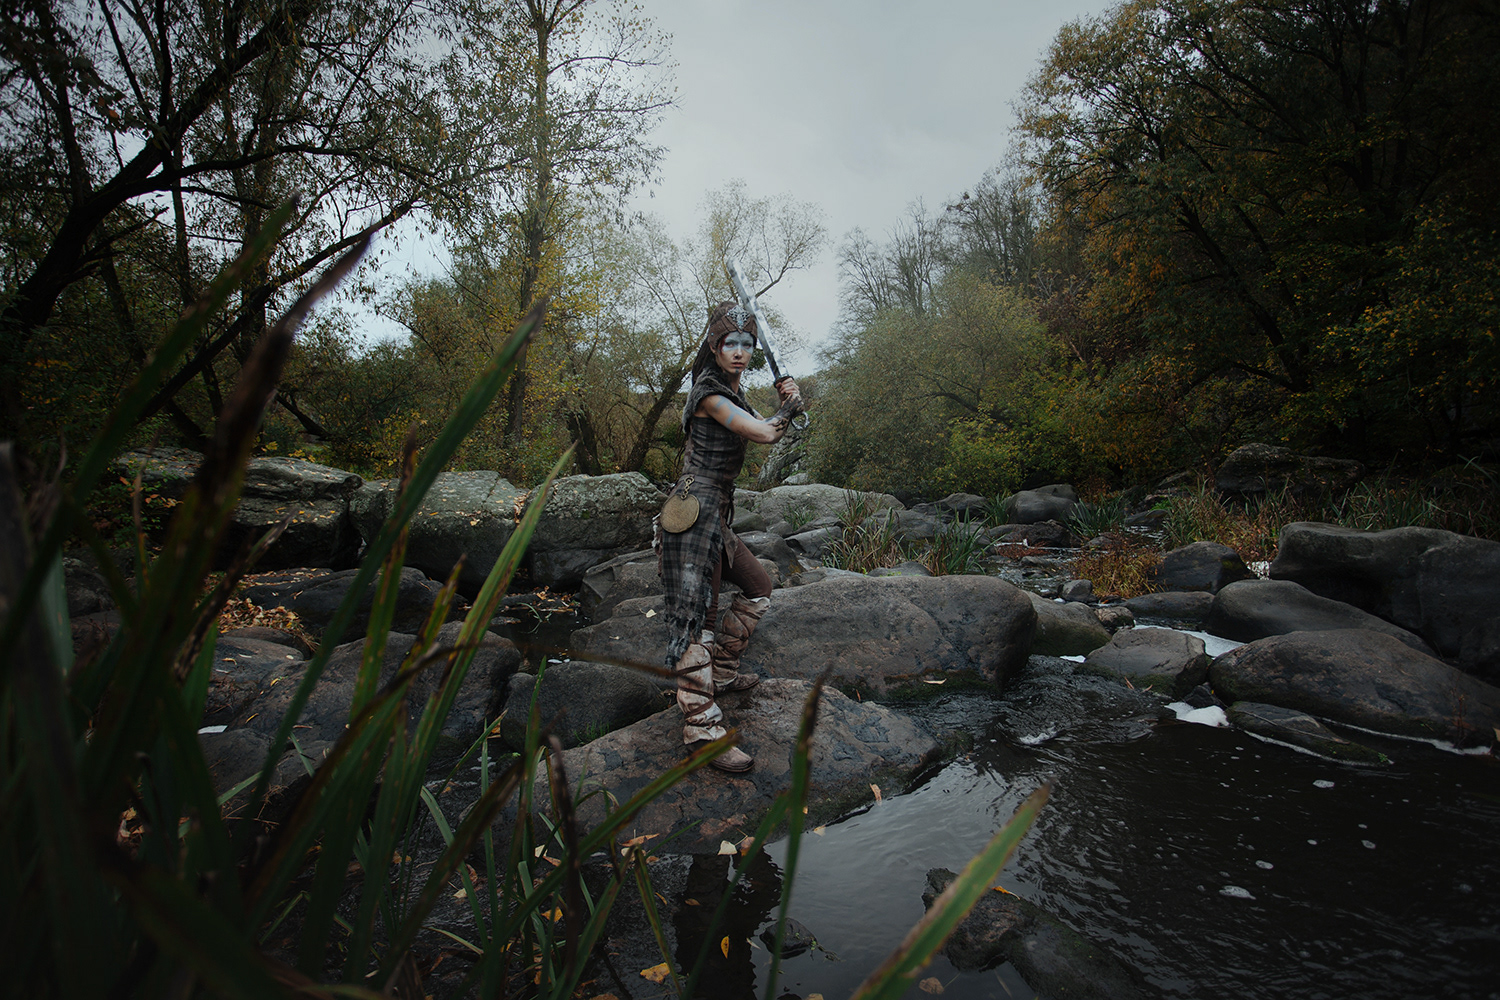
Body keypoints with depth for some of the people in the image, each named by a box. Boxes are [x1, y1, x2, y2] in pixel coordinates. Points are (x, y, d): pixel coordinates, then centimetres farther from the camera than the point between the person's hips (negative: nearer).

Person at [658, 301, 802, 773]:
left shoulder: (731, 392, 17)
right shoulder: (707, 391, -13)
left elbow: (767, 431, 20)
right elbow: (766, 434, -20)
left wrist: (785, 399, 3)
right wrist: (790, 406, 1)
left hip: (715, 517, 10)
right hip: (696, 511, -10)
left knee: (758, 588, 21)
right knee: (697, 616, -12)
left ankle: (721, 672, 32)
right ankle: (701, 727, -11)